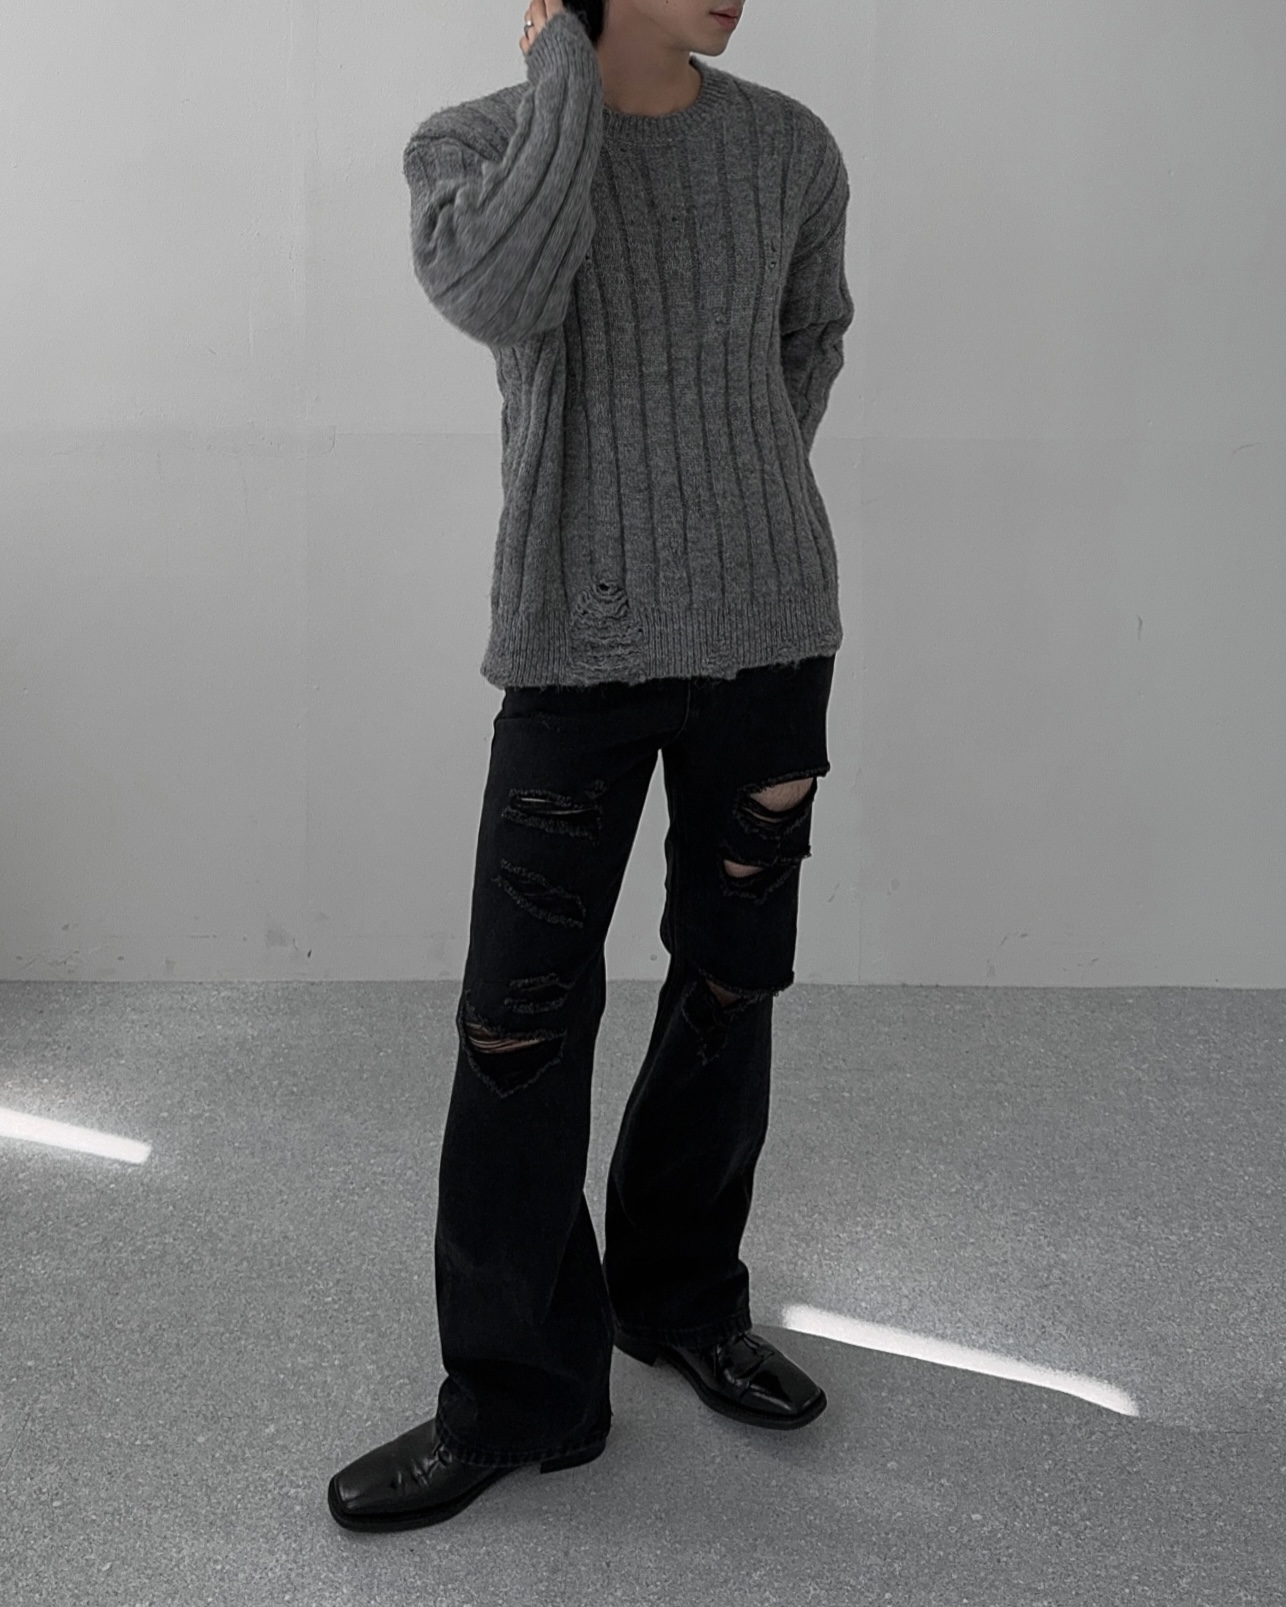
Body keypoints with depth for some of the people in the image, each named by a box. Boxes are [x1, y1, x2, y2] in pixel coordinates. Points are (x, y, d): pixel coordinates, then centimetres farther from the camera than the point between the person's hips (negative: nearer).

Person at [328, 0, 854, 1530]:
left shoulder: (789, 150, 3)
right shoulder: (470, 142, -3)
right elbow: (496, 293, -27)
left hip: (769, 635, 2)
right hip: (577, 645, -2)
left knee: (730, 991, 11)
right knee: (521, 1021, -2)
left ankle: (683, 1298, 33)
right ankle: (519, 1390, 13)